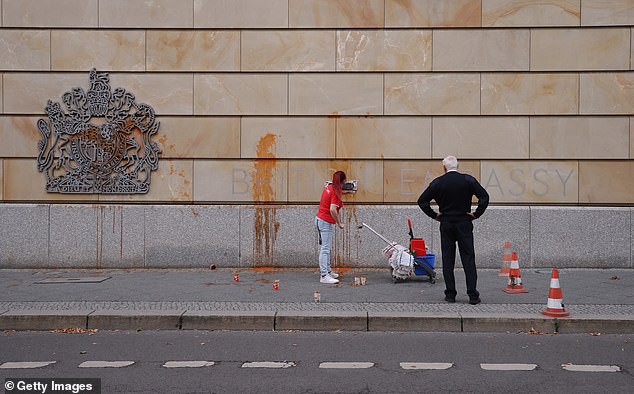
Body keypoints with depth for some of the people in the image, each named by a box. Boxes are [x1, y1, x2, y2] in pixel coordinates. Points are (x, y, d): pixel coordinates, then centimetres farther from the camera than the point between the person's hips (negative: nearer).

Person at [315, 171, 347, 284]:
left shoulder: (328, 186, 7)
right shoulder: (336, 192, -19)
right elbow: (332, 210, -26)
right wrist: (339, 223, -17)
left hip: (320, 218, 10)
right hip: (326, 222, -10)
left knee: (326, 248, 18)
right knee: (325, 249, -9)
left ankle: (328, 271, 29)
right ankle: (324, 276, -9)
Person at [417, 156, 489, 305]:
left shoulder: (437, 182, -2)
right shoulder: (468, 180, -3)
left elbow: (422, 201, -2)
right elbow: (484, 197, -8)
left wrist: (434, 215, 6)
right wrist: (477, 214, 0)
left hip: (446, 224, 0)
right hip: (464, 224, 0)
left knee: (447, 260, 6)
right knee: (468, 259, 1)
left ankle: (450, 294, 7)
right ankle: (473, 296, -2)